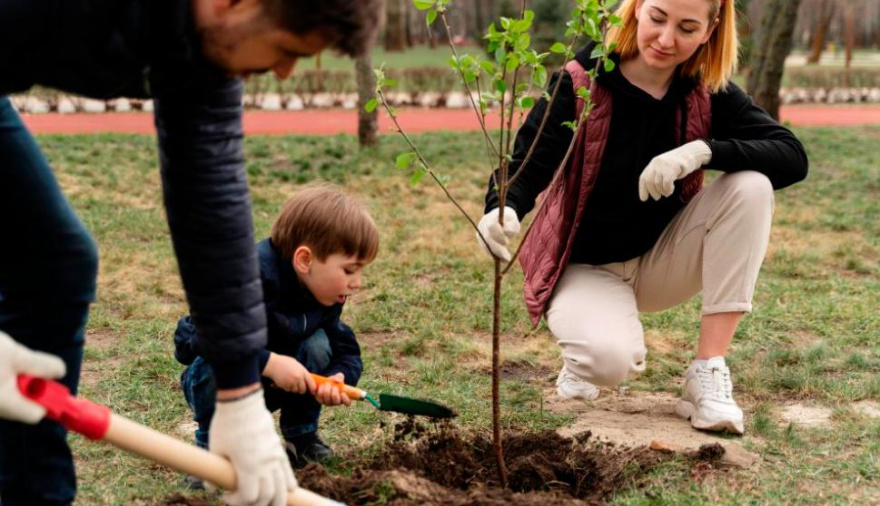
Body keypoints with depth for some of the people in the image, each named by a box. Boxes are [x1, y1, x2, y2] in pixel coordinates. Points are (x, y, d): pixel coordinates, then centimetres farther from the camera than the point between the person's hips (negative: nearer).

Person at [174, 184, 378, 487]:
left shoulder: (326, 293, -11)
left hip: (270, 388, 5)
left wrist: (338, 378, -31)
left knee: (318, 344, -19)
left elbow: (347, 352, -7)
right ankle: (212, 447, -11)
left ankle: (301, 438, 0)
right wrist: (270, 363, -47)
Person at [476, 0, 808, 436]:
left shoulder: (708, 93, -8)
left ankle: (707, 374, -18)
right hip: (586, 266, -4)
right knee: (610, 360, -35)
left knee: (750, 185, -22)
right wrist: (503, 209, -51)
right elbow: (526, 163, -27)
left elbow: (792, 157, -17)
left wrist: (703, 150, -34)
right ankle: (587, 354, 7)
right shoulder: (580, 82, -17)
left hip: (662, 262, 4)